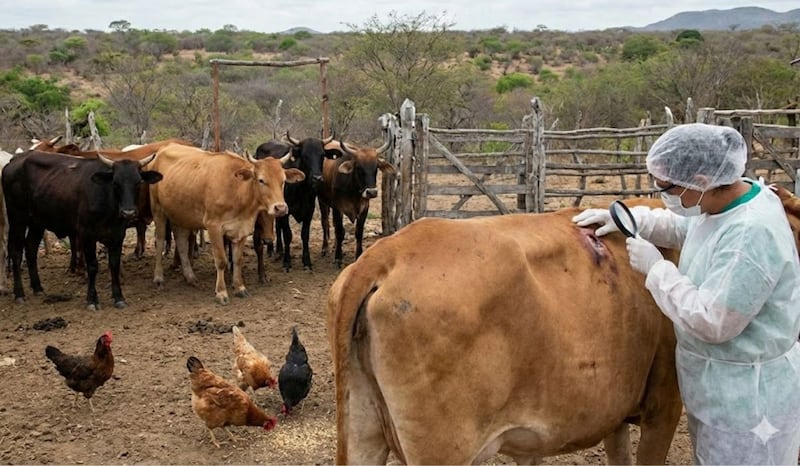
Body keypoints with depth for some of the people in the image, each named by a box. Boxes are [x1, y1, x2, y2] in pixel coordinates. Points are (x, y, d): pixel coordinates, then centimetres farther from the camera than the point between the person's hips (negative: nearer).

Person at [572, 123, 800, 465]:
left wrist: (655, 268, -21)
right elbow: (679, 227, 20)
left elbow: (711, 322, -31)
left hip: (748, 399, -9)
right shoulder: (722, 203, -2)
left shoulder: (752, 234, -31)